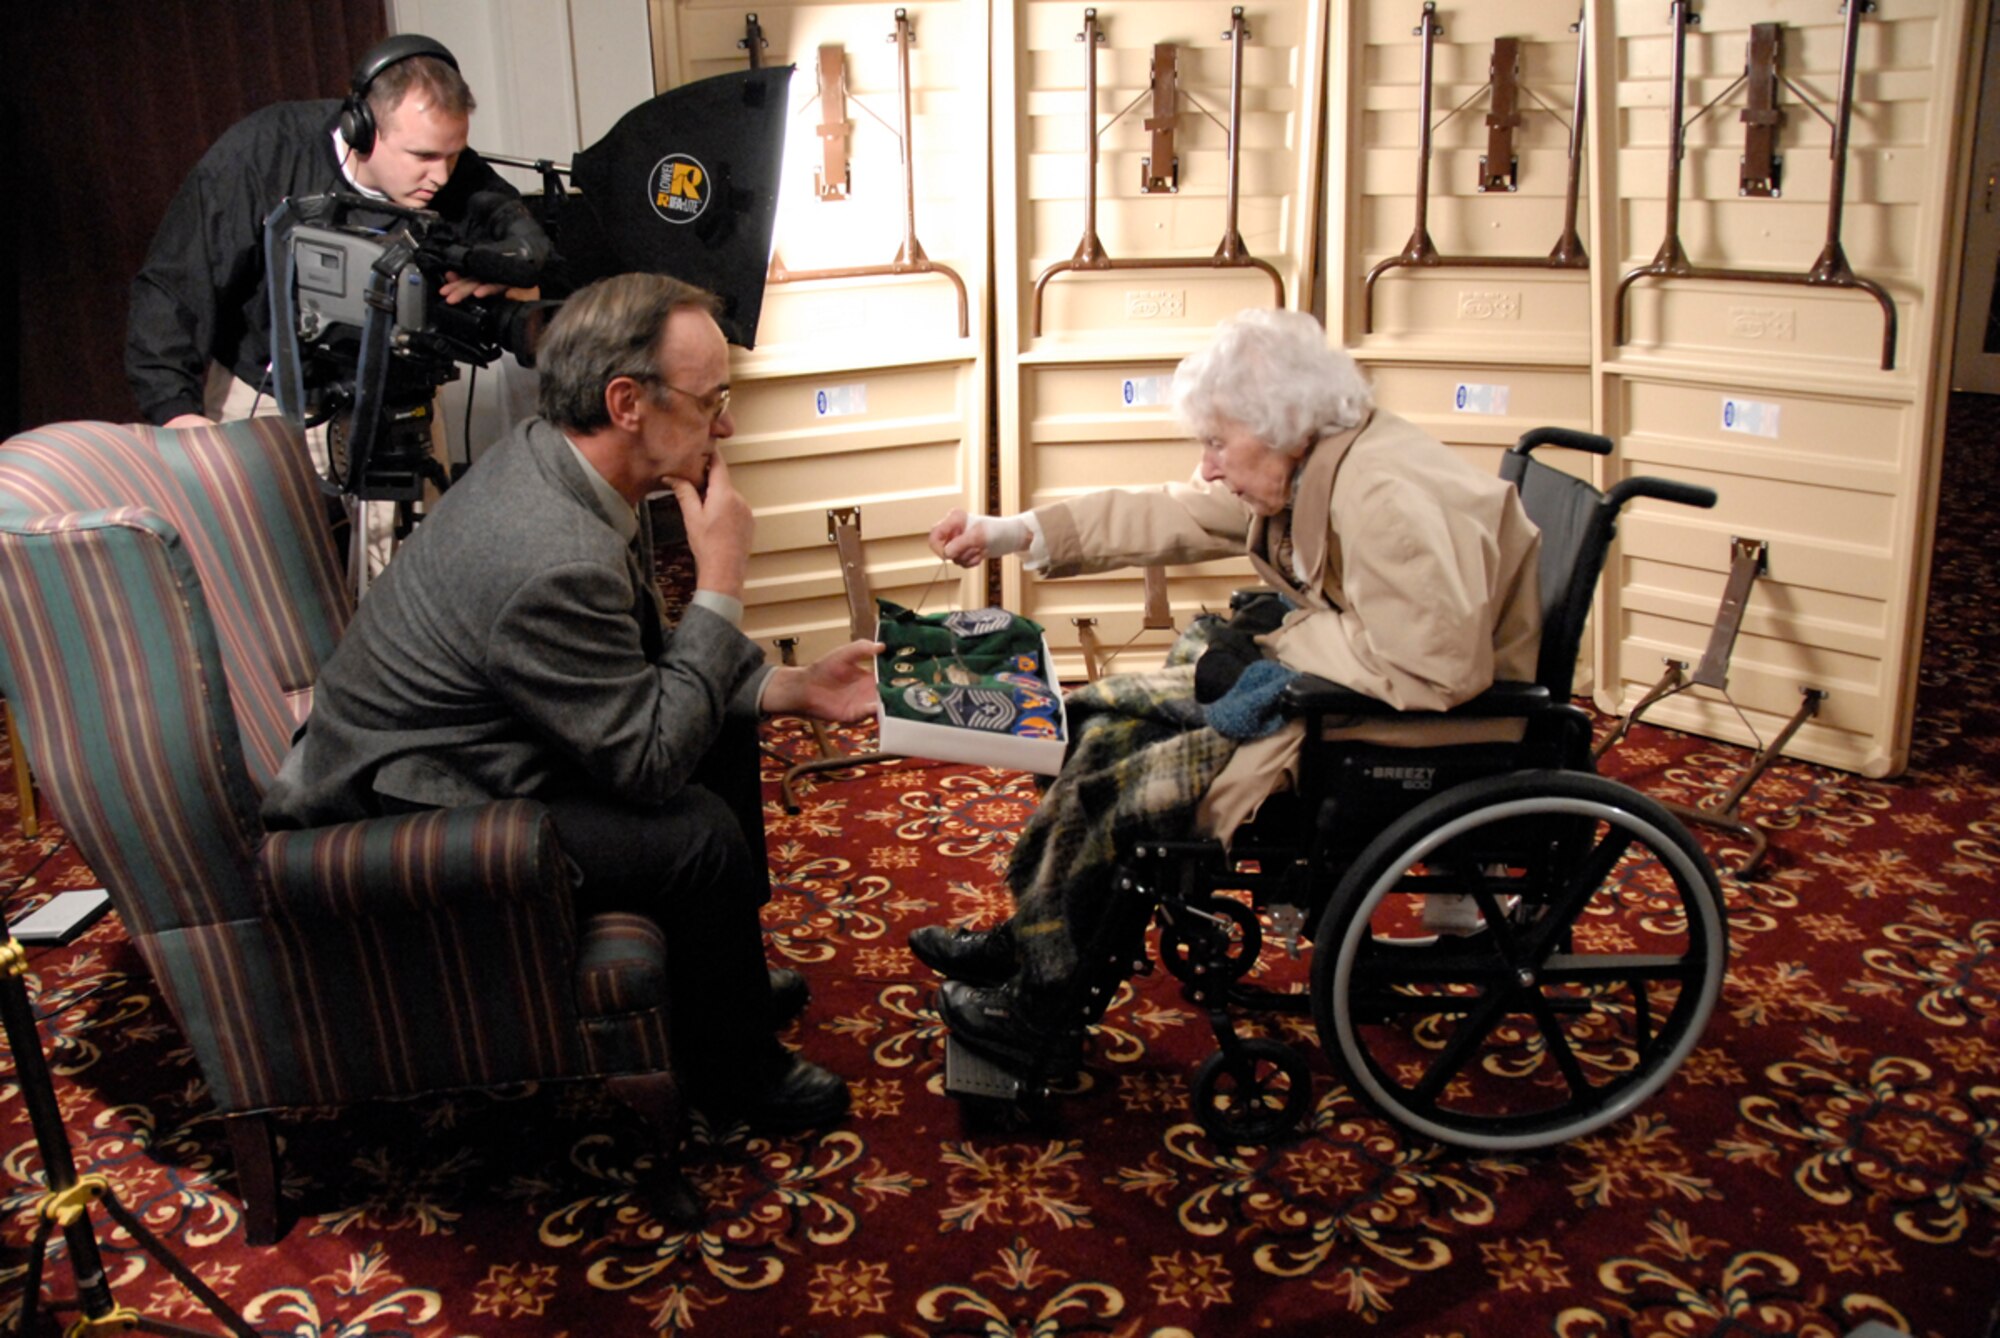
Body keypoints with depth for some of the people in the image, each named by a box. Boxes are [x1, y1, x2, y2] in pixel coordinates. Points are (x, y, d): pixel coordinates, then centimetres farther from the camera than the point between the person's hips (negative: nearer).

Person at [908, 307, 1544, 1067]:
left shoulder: (1386, 497, -27)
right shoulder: (1306, 468, 2)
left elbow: (1435, 668, -32)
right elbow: (1167, 519, 6)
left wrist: (1284, 635, -19)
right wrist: (1014, 534, 1)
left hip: (1413, 735, -10)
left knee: (1113, 792, -11)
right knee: (1108, 713, 10)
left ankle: (1039, 1010, 10)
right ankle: (1028, 937, 18)